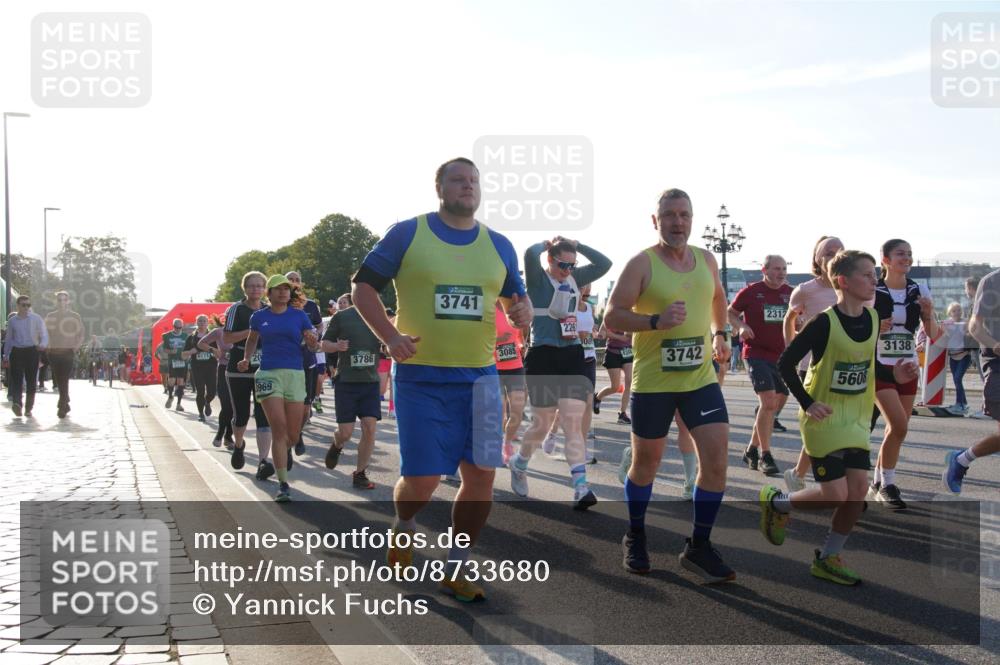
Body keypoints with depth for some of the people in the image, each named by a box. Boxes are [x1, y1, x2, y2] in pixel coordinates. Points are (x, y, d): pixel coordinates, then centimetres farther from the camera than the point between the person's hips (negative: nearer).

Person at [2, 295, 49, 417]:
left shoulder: (36, 319, 4)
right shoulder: (12, 321, 9)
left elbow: (44, 334, 2)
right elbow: (9, 339, 16)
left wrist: (43, 344, -20)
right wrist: (6, 356, 15)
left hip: (32, 351, 0)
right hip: (17, 352, 0)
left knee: (31, 381, 2)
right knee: (17, 379, -15)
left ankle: (28, 408, 11)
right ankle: (17, 403, -31)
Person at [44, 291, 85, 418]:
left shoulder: (75, 317, 4)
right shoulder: (50, 317, 10)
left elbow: (81, 336, 6)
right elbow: (46, 334, 15)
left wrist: (75, 348, -7)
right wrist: (47, 347, 0)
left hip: (68, 352, -3)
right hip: (54, 352, 3)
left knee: (64, 380, -12)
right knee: (58, 381, 7)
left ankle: (62, 407, -11)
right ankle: (66, 404, 22)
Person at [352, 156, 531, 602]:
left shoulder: (498, 246, 10)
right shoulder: (407, 234, -1)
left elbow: (517, 296, 19)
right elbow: (363, 286, 2)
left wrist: (523, 311, -6)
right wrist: (390, 336, -11)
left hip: (480, 376, 4)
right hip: (421, 377, -4)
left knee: (481, 473, -1)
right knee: (422, 478, -4)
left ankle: (456, 570, 16)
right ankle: (404, 527, 32)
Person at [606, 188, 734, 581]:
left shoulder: (706, 260, 7)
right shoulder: (642, 263, -9)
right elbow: (612, 317, -14)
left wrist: (719, 333, 22)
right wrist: (656, 321, -26)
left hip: (701, 377, 4)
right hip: (652, 382, -4)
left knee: (716, 457, -8)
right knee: (646, 463, 9)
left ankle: (699, 547, 6)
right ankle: (635, 539, 32)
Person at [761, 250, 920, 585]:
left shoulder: (872, 318, 3)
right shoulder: (825, 323, -17)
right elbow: (785, 363, -14)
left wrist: (895, 374, -3)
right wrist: (807, 403, -17)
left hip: (856, 419, 6)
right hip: (825, 418, -6)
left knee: (858, 489, -1)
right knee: (835, 495, -8)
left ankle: (828, 558, 15)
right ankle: (775, 501, 19)